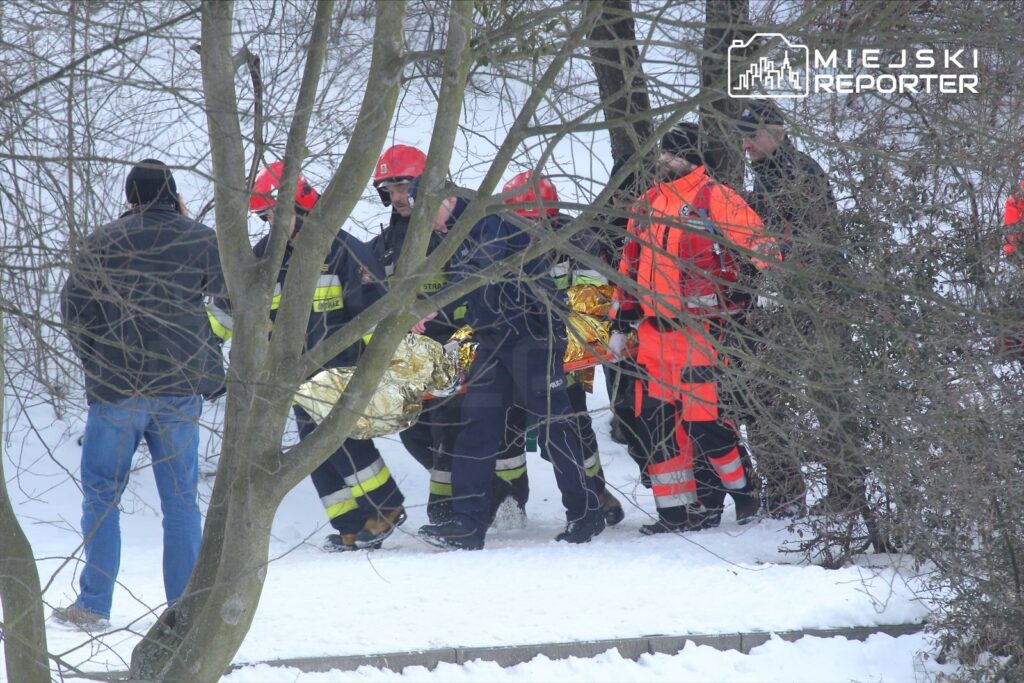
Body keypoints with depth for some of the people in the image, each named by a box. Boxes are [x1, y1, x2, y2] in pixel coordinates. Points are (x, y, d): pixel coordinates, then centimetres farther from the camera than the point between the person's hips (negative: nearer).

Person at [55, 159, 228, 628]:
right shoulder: (200, 241, -1)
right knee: (181, 500, 9)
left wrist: (94, 359, 11)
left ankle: (93, 605, 3)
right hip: (182, 387, 2)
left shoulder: (105, 241, -5)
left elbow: (72, 304, -1)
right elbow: (228, 286, 13)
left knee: (101, 496, 7)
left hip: (117, 388, -2)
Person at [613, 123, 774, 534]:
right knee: (657, 420, 5)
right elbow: (630, 264, 26)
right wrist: (622, 316, 20)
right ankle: (676, 509, 12)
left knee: (703, 419, -11)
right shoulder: (647, 205, 18)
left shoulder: (716, 199, -4)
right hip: (654, 329, 7)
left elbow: (760, 244, -9)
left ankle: (746, 489, 8)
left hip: (700, 330, -7)